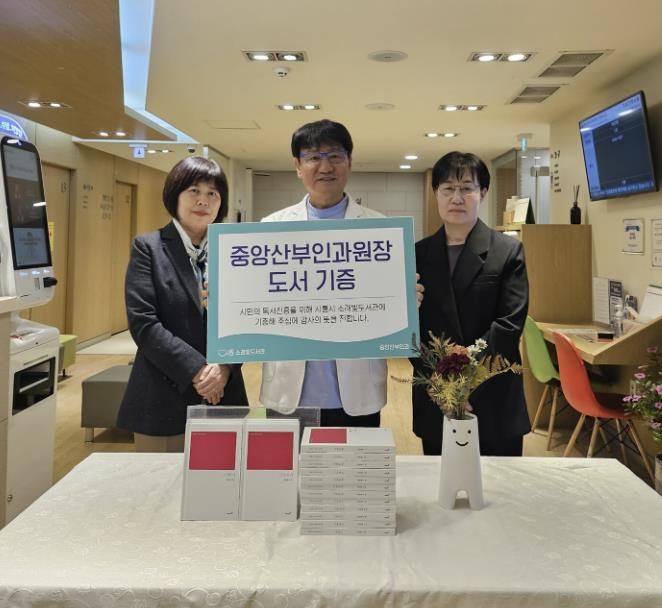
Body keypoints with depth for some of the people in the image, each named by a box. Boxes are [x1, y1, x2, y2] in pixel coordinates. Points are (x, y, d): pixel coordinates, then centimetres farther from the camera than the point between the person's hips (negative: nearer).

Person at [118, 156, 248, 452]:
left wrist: (225, 367, -12)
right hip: (163, 399, -2)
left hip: (223, 397, 3)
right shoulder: (148, 247, 0)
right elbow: (143, 323, -9)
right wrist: (197, 369, -15)